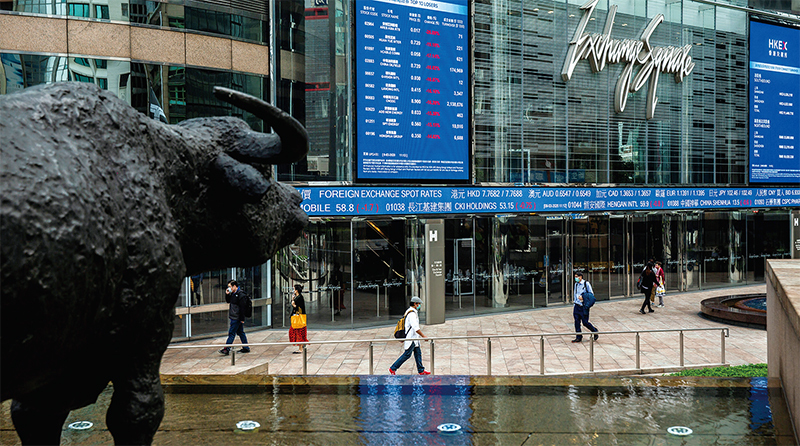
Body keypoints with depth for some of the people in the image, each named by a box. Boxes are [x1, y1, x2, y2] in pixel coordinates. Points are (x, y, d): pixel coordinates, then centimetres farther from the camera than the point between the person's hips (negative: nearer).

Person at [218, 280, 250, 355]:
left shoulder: (240, 294, -17)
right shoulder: (233, 293, 12)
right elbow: (228, 301, 26)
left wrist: (242, 318, -20)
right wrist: (227, 294, 6)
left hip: (237, 318, -10)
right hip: (234, 317, 10)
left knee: (231, 333, -7)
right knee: (240, 332, 14)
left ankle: (227, 349, -5)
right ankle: (246, 348, 20)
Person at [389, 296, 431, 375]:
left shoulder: (409, 311, 13)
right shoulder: (412, 314, -21)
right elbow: (416, 328, -27)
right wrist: (423, 336, -22)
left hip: (414, 338, 10)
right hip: (411, 338, -10)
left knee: (418, 353, 11)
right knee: (407, 355, -3)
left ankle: (421, 371, 17)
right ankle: (393, 368, 3)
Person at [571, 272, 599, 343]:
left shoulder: (586, 284, -7)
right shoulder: (576, 284, 12)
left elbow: (591, 294, -5)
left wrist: (583, 297, -17)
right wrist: (574, 304, 16)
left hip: (584, 306, -6)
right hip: (577, 305, 6)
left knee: (585, 322, -3)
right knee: (577, 322, 3)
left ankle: (595, 331, 21)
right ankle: (578, 337, 10)